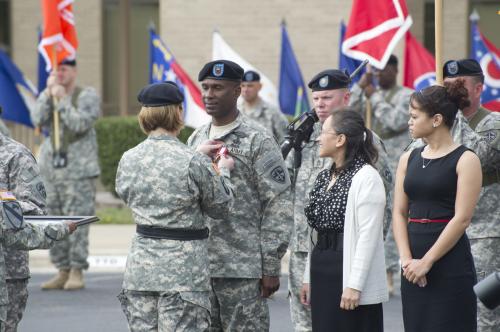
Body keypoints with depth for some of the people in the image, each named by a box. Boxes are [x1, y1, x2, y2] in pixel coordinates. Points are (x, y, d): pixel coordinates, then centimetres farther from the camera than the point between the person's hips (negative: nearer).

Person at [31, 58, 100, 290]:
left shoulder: (87, 96, -2)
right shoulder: (46, 95, 12)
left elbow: (80, 124, -15)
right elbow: (38, 120, -4)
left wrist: (62, 99, -13)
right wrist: (49, 93, -10)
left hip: (79, 169, -5)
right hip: (52, 168, 5)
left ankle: (77, 273, -6)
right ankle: (62, 271, 11)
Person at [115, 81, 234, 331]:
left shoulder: (128, 160, 1)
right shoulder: (194, 163, -14)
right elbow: (220, 207, -3)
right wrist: (222, 171, 17)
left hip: (140, 266, 5)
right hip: (182, 268, -5)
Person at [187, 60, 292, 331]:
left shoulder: (257, 142, -7)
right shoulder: (196, 140, 14)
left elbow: (279, 205, -9)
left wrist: (271, 267, -12)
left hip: (242, 268, -6)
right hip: (198, 265, 6)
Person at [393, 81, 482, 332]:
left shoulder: (465, 160, -5)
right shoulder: (409, 159, 12)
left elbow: (462, 218, -12)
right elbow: (399, 213, 8)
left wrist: (427, 261, -14)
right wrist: (406, 259, -7)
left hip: (450, 262, -6)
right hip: (414, 266, 6)